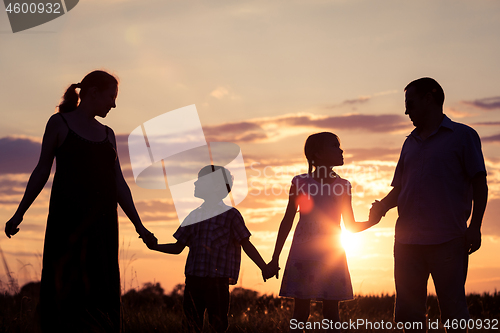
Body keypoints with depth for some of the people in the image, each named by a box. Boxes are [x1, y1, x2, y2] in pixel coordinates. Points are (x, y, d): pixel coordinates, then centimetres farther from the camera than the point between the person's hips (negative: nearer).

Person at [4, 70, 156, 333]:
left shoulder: (107, 134, 18)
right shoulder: (59, 123, 4)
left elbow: (119, 185, 15)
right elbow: (42, 171, 4)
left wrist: (138, 225, 9)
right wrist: (19, 213, 0)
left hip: (101, 221, 5)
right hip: (67, 217, -5)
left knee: (100, 295, 0)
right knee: (66, 287, -10)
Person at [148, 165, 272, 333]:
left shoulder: (230, 215, 1)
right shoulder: (194, 215, 16)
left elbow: (247, 245, 0)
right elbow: (177, 248, 19)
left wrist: (264, 268, -9)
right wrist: (153, 246, 5)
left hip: (217, 279, -5)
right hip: (193, 278, 5)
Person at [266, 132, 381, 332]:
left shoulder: (342, 186, 7)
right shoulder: (301, 183, -1)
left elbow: (351, 226, 10)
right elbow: (287, 222, 4)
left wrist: (372, 221, -11)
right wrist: (275, 259, 3)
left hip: (332, 255, 2)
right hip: (303, 253, -2)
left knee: (331, 312, 1)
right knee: (300, 312, -1)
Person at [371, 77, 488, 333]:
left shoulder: (462, 135, 5)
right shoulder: (410, 143, 21)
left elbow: (479, 184, 0)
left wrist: (474, 226, -10)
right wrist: (382, 207, 1)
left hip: (447, 240, -5)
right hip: (407, 240, 6)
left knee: (452, 310, -4)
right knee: (408, 311, 5)